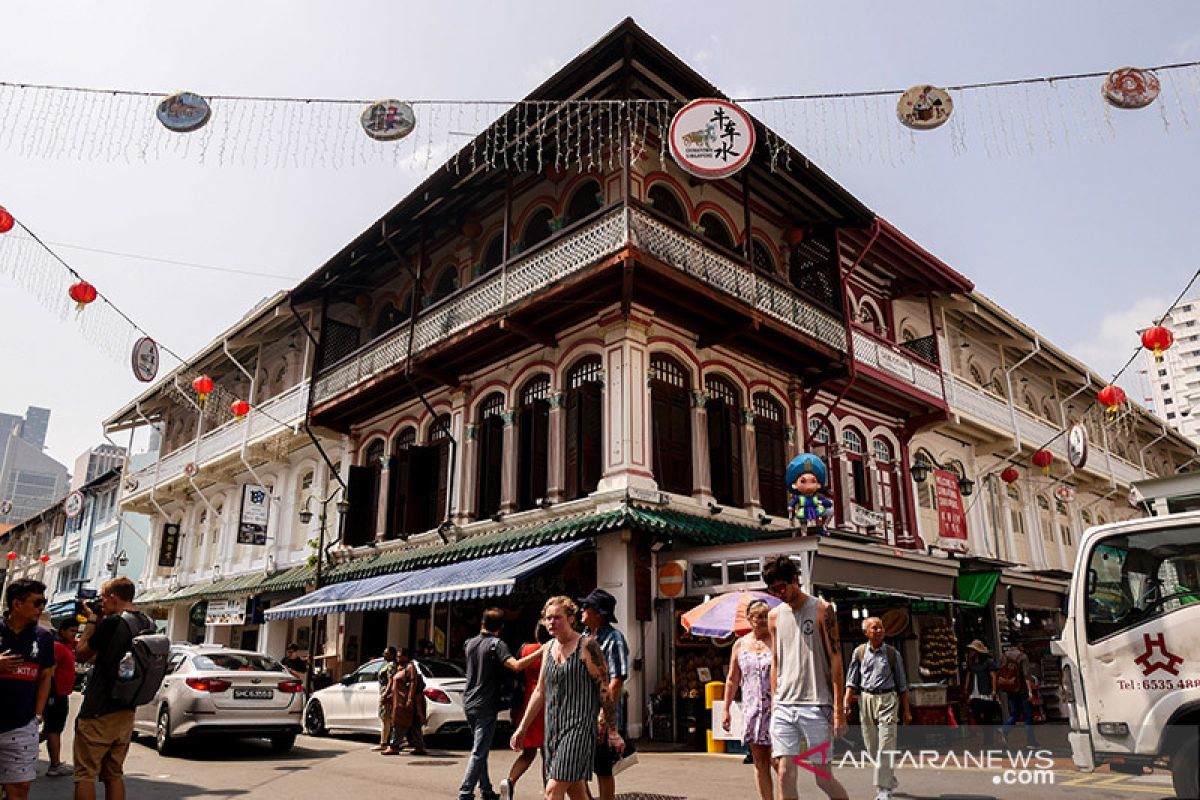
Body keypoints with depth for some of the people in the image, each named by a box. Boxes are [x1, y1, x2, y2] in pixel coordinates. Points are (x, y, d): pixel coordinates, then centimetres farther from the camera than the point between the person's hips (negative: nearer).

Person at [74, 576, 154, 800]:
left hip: (98, 713, -7)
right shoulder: (148, 624, 4)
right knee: (114, 775, 14)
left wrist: (92, 621, 5)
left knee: (85, 775, 3)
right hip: (126, 712, 7)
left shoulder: (112, 622, -18)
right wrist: (101, 622, 13)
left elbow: (81, 654, -4)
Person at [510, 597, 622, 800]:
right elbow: (540, 692, 19)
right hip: (553, 728, 7)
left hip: (579, 727, -7)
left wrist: (613, 732, -9)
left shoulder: (587, 646, -8)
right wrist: (522, 729, 18)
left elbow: (604, 690, -8)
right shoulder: (549, 648, 12)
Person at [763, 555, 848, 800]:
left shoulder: (822, 609, -1)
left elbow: (836, 659, -3)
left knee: (823, 777, 2)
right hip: (783, 706, 4)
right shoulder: (774, 616, 11)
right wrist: (774, 704, 12)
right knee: (785, 773, -2)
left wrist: (839, 709, -8)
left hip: (816, 706, -3)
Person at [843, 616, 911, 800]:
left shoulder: (892, 653, 3)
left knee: (885, 747, -9)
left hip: (887, 699, -2)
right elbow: (852, 681, 6)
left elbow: (902, 684, 8)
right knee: (871, 747, 9)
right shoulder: (859, 652, 4)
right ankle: (890, 779, 30)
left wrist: (906, 710, 8)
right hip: (866, 699, 2)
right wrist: (846, 704, -3)